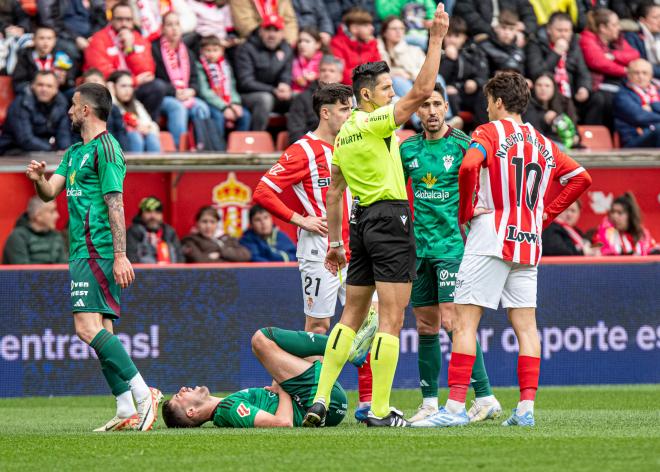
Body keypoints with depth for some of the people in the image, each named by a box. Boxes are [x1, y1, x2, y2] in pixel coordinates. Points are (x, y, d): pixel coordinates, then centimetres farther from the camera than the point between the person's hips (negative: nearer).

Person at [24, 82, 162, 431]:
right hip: (82, 249, 10)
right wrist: (39, 179, -7)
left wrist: (120, 256, -21)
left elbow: (115, 204, -16)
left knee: (88, 327, -19)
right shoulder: (74, 152, 20)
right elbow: (50, 192, 17)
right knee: (101, 331, 6)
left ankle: (143, 394, -22)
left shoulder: (105, 148, -10)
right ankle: (127, 410, 4)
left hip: (96, 251, -10)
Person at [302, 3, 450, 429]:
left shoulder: (344, 134, 13)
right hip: (390, 219, -8)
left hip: (362, 220, 8)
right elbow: (422, 90, -20)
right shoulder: (375, 122, -11)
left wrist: (335, 241, 25)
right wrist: (437, 38, -16)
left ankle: (321, 399, 7)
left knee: (352, 315, 13)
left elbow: (334, 192, 19)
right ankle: (380, 411, -8)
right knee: (391, 319, -6)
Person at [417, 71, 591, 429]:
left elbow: (468, 167, -23)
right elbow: (581, 177, 19)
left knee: (465, 320, -7)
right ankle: (526, 408, 1)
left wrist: (464, 213, -11)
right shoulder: (544, 144, 15)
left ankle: (455, 406, -14)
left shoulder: (490, 133, -4)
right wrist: (546, 214, 17)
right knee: (526, 325, 7)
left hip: (491, 237, -6)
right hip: (528, 241, 6)